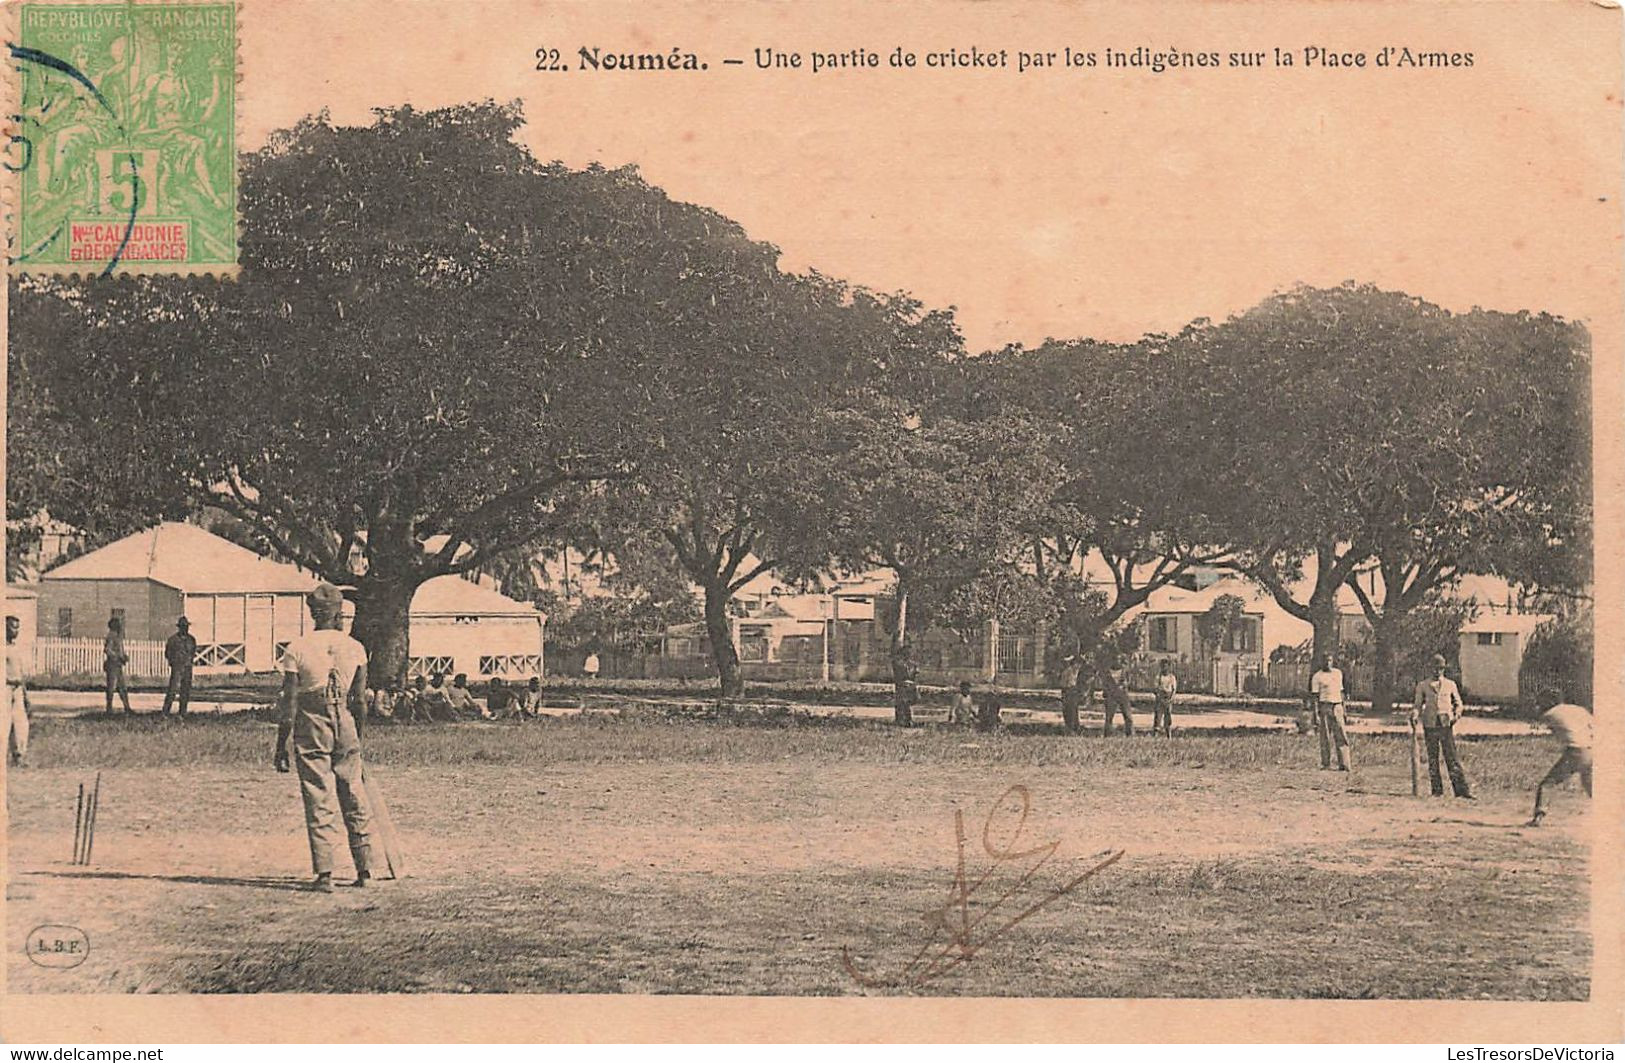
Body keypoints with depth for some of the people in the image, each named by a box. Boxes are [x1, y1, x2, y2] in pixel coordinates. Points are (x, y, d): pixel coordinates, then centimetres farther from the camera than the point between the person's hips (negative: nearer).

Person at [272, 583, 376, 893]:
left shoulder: (297, 649, -5)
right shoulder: (355, 648, 1)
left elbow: (289, 703, -6)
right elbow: (360, 701, 3)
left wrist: (281, 746, 0)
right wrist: (358, 739, 13)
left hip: (310, 730, -2)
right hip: (345, 727, 2)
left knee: (319, 802, 2)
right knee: (354, 799, 14)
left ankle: (324, 874, -1)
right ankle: (364, 867, 19)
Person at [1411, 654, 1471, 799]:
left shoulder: (1450, 684, 12)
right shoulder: (1422, 686, 10)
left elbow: (1458, 703, 17)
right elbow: (1418, 705, 9)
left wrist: (1457, 713, -3)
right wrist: (1414, 713, -12)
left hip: (1446, 725, 0)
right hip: (1430, 726, 1)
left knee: (1452, 757, -6)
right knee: (1432, 759, 1)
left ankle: (1461, 789, -8)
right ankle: (1437, 790, 7)